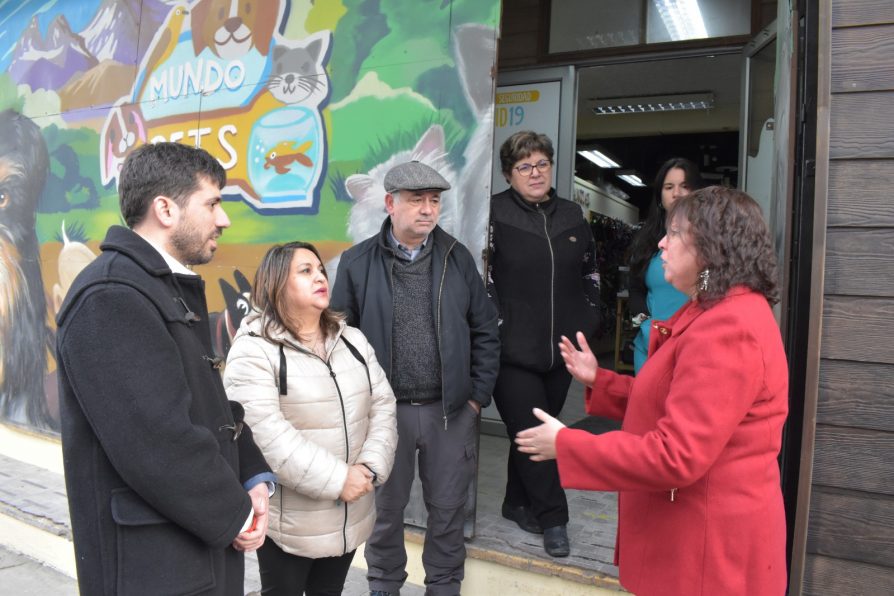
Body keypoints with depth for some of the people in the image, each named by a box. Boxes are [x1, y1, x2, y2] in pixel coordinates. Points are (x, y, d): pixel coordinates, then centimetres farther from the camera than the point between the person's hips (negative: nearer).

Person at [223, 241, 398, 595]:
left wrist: (371, 467, -12)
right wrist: (336, 480, -22)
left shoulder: (353, 341, 6)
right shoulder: (253, 351, -14)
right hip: (289, 520, -5)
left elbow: (383, 407, 3)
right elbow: (267, 434, -22)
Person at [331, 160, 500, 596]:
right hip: (384, 410, -1)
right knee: (386, 506, 16)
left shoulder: (457, 257, 2)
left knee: (448, 508, 14)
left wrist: (477, 396, 2)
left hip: (451, 410, 2)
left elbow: (485, 332, 5)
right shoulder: (357, 263, -4)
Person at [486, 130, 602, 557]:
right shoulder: (494, 212, -7)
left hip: (560, 348, 5)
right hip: (513, 349, -5)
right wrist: (496, 325, -12)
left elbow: (590, 270, 22)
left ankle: (518, 504, 32)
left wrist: (589, 318, 14)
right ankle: (553, 519, 12)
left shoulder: (572, 215, 11)